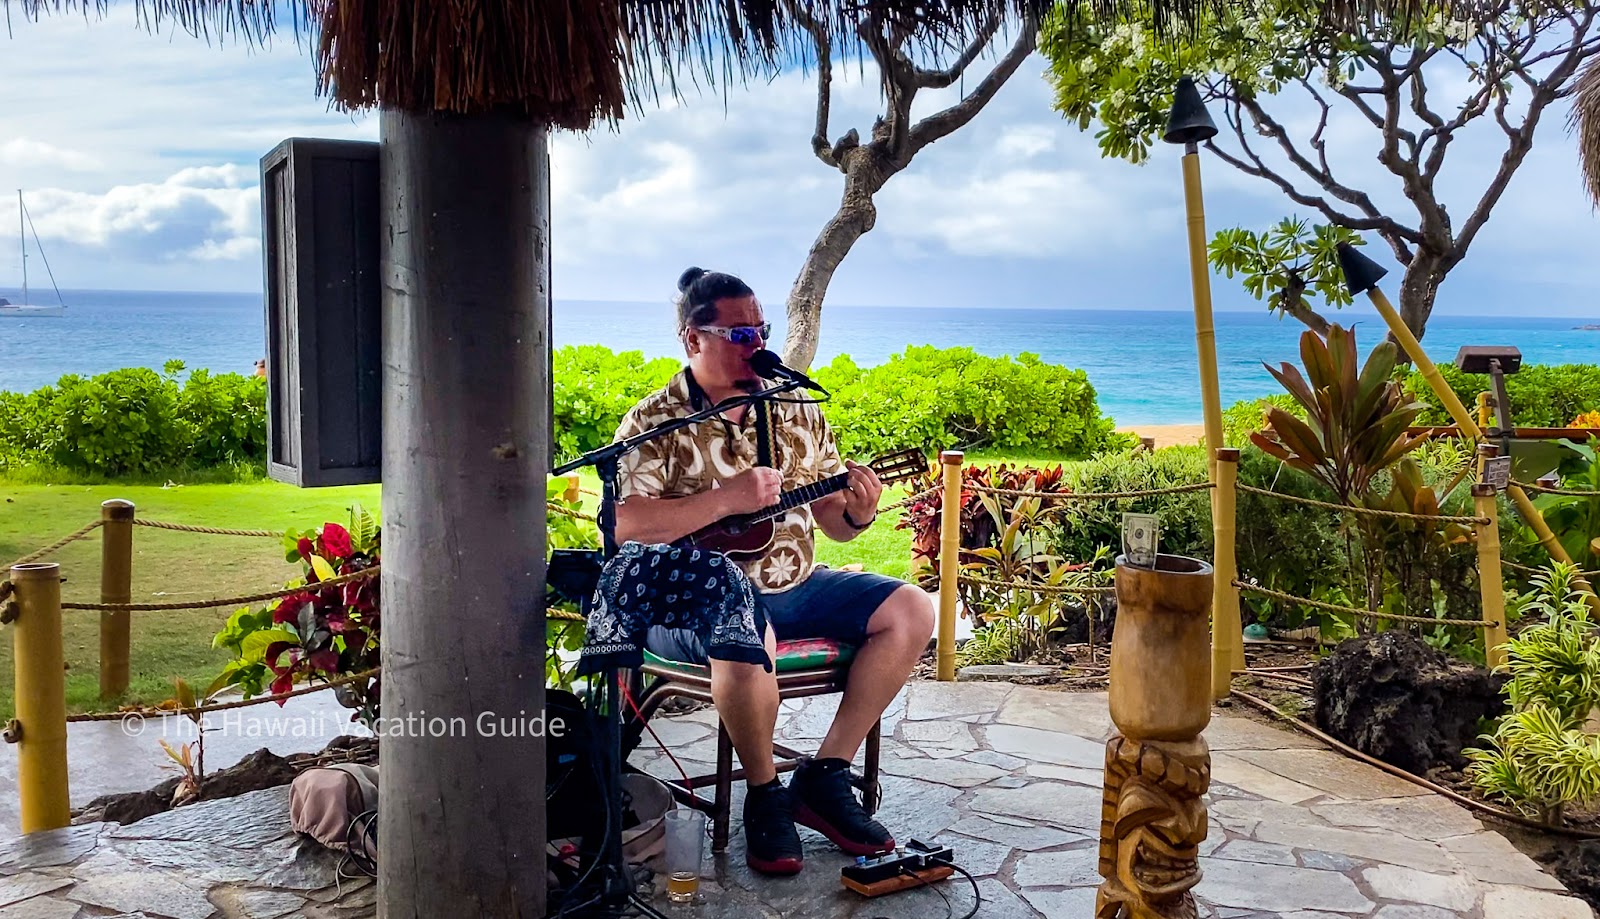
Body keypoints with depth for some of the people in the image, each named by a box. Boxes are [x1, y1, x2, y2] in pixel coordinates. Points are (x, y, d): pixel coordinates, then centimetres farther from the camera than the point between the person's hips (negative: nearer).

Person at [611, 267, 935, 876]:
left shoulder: (797, 411, 10)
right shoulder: (655, 424, -6)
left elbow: (832, 521, 12)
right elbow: (622, 524, -21)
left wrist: (857, 513, -13)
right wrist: (727, 499, -25)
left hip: (793, 584, 6)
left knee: (910, 611, -8)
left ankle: (825, 775, -2)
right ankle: (764, 793, -10)